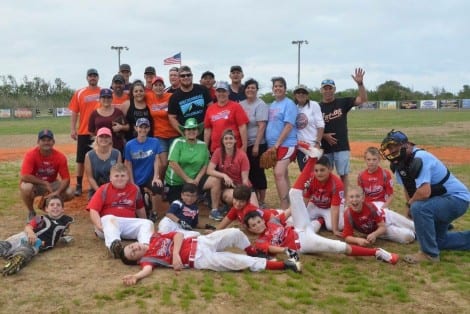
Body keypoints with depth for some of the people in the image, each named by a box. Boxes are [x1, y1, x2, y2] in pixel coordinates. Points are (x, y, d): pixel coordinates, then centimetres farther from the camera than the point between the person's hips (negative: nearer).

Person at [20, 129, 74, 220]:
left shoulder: (60, 157, -16)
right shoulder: (31, 155, -23)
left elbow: (66, 179, -17)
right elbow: (24, 176, -32)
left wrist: (57, 192, -35)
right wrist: (45, 183, -28)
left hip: (51, 184, 2)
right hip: (35, 185, -2)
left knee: (69, 193, -21)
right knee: (26, 187, -37)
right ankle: (31, 212, -6)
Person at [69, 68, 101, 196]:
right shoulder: (79, 93, 5)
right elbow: (74, 112, 4)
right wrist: (72, 129, -4)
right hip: (83, 132, 0)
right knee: (81, 160, 5)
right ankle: (79, 185, 15)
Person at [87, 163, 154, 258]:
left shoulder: (135, 189, 12)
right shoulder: (104, 189, 3)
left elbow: (140, 208, 28)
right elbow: (93, 210, -7)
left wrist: (143, 223, 31)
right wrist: (99, 225, -23)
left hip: (129, 223, 3)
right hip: (108, 223, -3)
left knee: (148, 223, -19)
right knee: (109, 219, -36)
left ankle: (146, 246, -52)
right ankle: (113, 244, -66)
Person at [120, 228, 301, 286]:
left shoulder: (155, 238, 11)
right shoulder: (147, 258, -4)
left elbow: (178, 235, 2)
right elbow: (148, 269, -25)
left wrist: (175, 253, -15)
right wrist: (136, 276, -46)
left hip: (200, 242, 6)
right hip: (199, 259, -6)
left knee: (235, 233, -1)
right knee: (244, 263, -13)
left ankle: (255, 254, 26)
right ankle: (286, 265, -7)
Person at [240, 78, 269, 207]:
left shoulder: (260, 105, -7)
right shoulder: (241, 104, 10)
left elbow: (262, 126, -13)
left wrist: (256, 145, -17)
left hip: (257, 144, -5)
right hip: (244, 144, 5)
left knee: (258, 172, 0)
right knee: (249, 172, 10)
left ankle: (262, 201, 10)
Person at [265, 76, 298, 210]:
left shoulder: (289, 104, -8)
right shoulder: (272, 105, 16)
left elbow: (289, 126, -15)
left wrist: (277, 144, -17)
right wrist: (270, 145, 10)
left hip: (285, 144, -8)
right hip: (273, 146, 8)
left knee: (279, 173, -19)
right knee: (283, 175, 13)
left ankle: (284, 208, -15)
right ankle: (287, 206, 22)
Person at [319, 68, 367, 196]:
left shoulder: (343, 102, 2)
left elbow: (363, 99, -7)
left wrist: (360, 83, -21)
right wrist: (324, 135, -11)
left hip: (342, 146, -1)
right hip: (325, 147, 1)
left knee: (343, 174, 2)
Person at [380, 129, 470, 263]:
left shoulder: (419, 159, -31)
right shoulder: (401, 162, -4)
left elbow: (424, 192, -38)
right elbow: (408, 188, 9)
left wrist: (410, 203, -20)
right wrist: (410, 205, 0)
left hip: (458, 198, -10)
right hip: (442, 201, 10)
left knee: (419, 208, -33)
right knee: (437, 240, 20)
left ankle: (429, 253, -18)